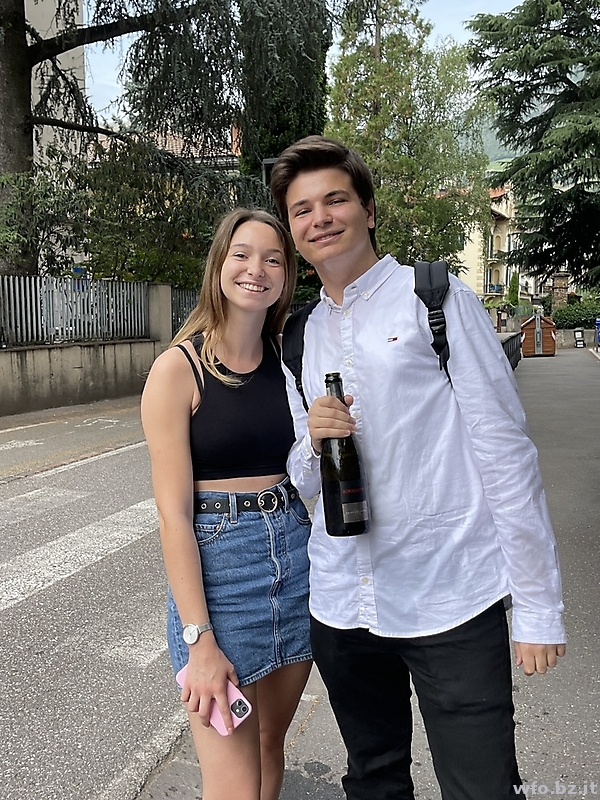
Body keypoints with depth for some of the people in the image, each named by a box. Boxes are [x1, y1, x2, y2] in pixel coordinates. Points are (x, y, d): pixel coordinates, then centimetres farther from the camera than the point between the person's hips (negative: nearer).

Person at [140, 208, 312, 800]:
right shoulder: (179, 368, -10)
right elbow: (174, 512, -13)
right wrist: (199, 641, -15)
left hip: (297, 552, 5)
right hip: (217, 563, -5)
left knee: (270, 745, 20)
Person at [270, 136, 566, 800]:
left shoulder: (436, 298, -4)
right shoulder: (301, 340, 11)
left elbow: (502, 447, -7)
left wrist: (538, 607, -8)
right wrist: (312, 443, -9)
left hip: (450, 602, -4)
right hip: (341, 605, 5)